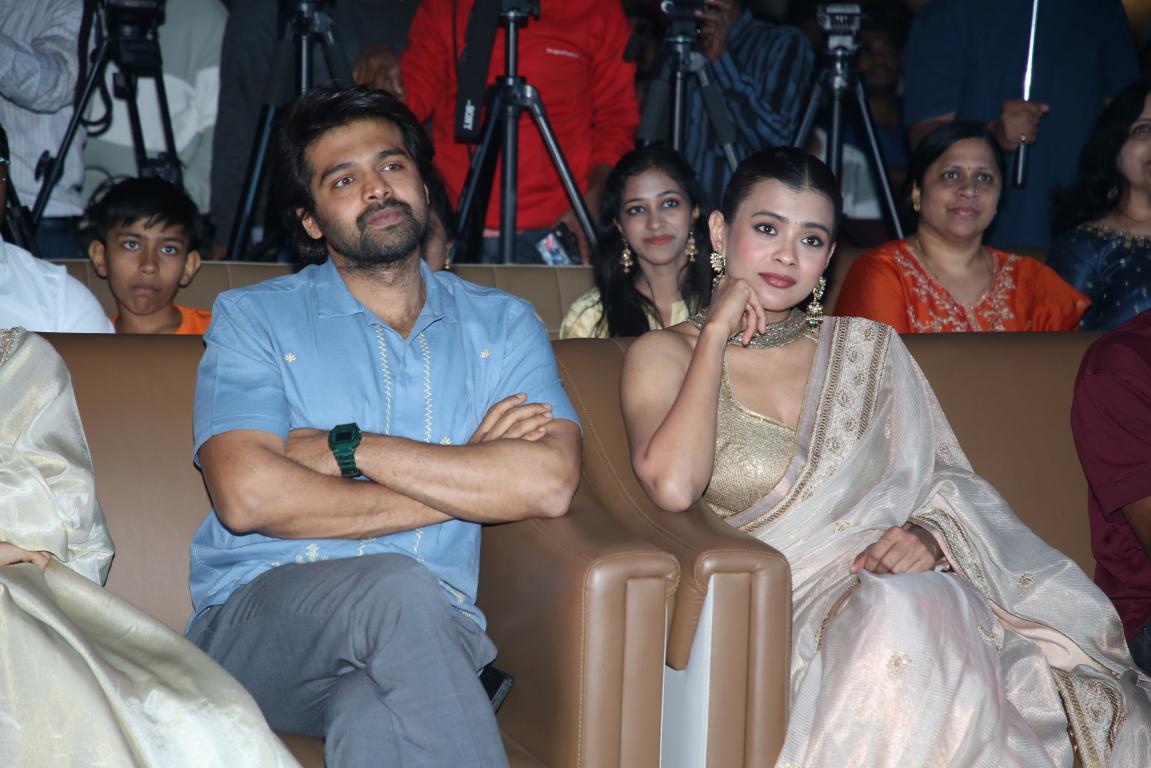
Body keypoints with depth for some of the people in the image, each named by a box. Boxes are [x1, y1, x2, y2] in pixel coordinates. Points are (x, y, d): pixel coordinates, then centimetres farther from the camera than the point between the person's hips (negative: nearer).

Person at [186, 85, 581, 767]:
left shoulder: (502, 324, 14)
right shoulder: (253, 318, 8)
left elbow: (550, 483, -6)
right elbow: (248, 496, -10)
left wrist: (347, 447, -8)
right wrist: (465, 477, -5)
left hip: (424, 636, 0)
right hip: (257, 621, 0)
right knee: (399, 585, -34)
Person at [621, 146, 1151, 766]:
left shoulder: (866, 347, 19)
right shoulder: (664, 355, 7)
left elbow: (948, 479, 14)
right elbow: (673, 484, -13)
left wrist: (931, 534, -10)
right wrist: (716, 331, -5)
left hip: (903, 583, 3)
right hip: (778, 612, -3)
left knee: (915, 608, -34)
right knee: (897, 613, -35)